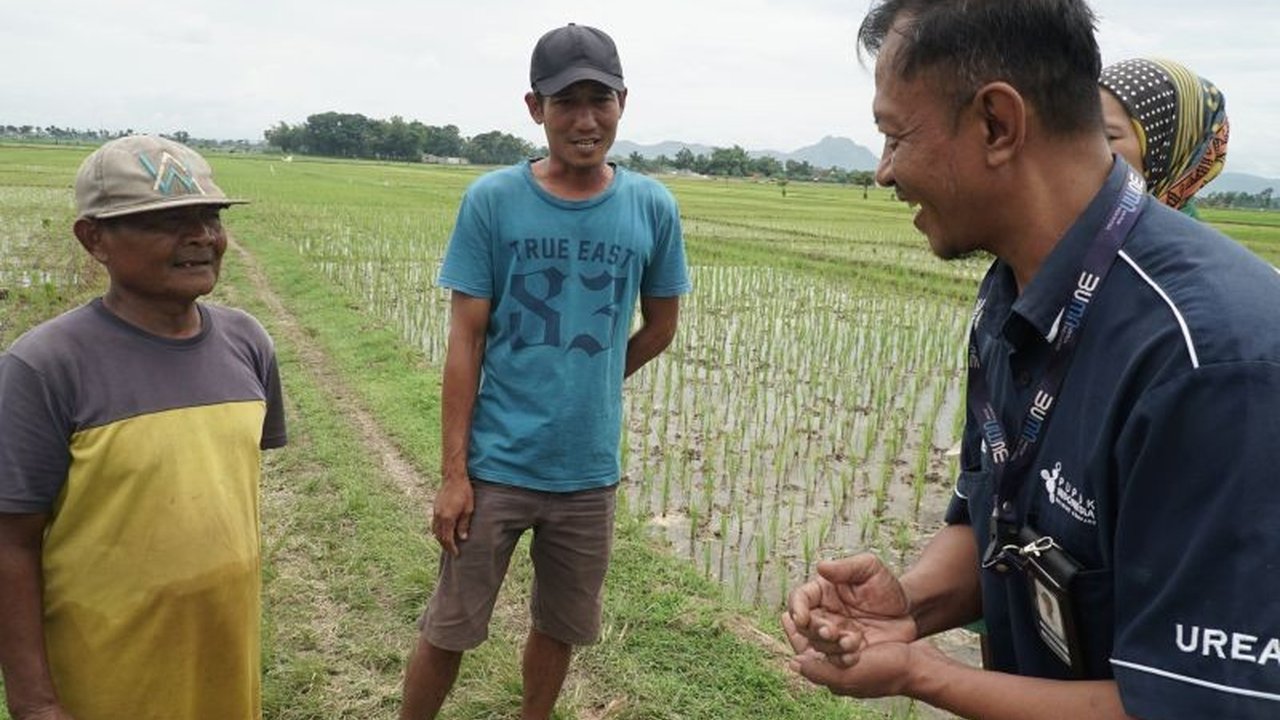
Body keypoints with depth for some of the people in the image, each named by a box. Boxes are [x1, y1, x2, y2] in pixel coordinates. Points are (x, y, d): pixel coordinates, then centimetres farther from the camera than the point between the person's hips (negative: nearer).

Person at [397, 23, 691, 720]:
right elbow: (465, 340, -8)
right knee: (448, 628, 10)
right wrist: (452, 471, -9)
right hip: (496, 463, -2)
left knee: (559, 628, 18)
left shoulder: (652, 208, -4)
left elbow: (660, 328, 10)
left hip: (589, 470, 2)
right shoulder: (492, 199, -8)